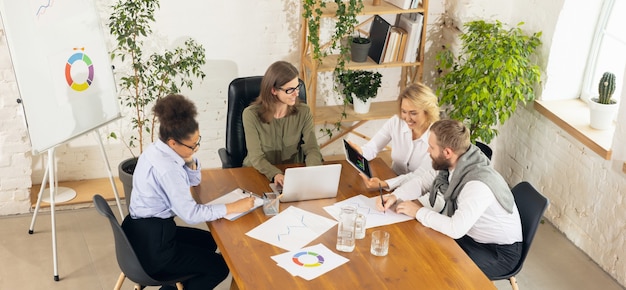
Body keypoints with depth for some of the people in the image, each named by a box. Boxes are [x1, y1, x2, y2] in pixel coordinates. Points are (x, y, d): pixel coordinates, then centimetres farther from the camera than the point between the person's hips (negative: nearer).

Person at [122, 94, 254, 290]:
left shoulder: (158, 149, 3)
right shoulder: (166, 168, -27)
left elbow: (193, 182, 14)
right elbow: (190, 214, -24)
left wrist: (190, 161, -5)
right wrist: (233, 207, -20)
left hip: (143, 231, 10)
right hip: (150, 245, -9)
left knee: (207, 242, 25)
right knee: (219, 266, 3)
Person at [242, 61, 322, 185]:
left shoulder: (303, 112, -3)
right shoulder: (251, 114, -13)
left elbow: (312, 149, -8)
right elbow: (256, 157, -16)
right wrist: (275, 174, -36)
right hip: (259, 174, -2)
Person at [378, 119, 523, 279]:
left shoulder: (478, 184, -35)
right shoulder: (453, 164, -10)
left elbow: (455, 229, -36)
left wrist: (419, 212, -23)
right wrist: (395, 196, -10)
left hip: (500, 252, -7)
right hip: (470, 232, 7)